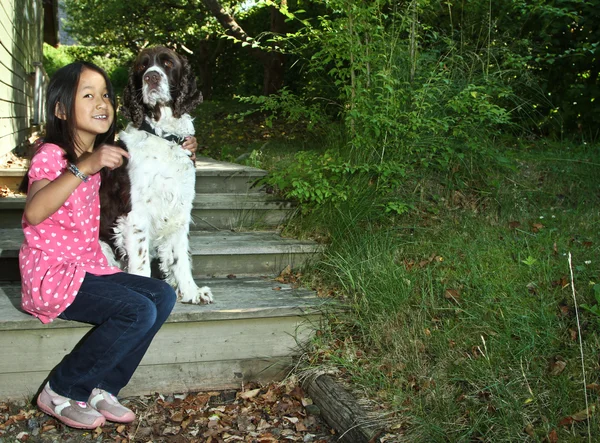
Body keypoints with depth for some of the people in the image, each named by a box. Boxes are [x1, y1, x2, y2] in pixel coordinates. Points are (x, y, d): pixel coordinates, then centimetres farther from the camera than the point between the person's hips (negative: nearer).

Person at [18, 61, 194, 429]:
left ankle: (101, 390, -3)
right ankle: (60, 393, -6)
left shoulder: (95, 155, 10)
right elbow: (33, 213, -33)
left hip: (89, 268, 8)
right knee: (139, 312, -23)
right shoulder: (50, 154, -14)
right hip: (50, 273, -8)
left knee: (163, 296, -9)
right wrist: (82, 167, -40)